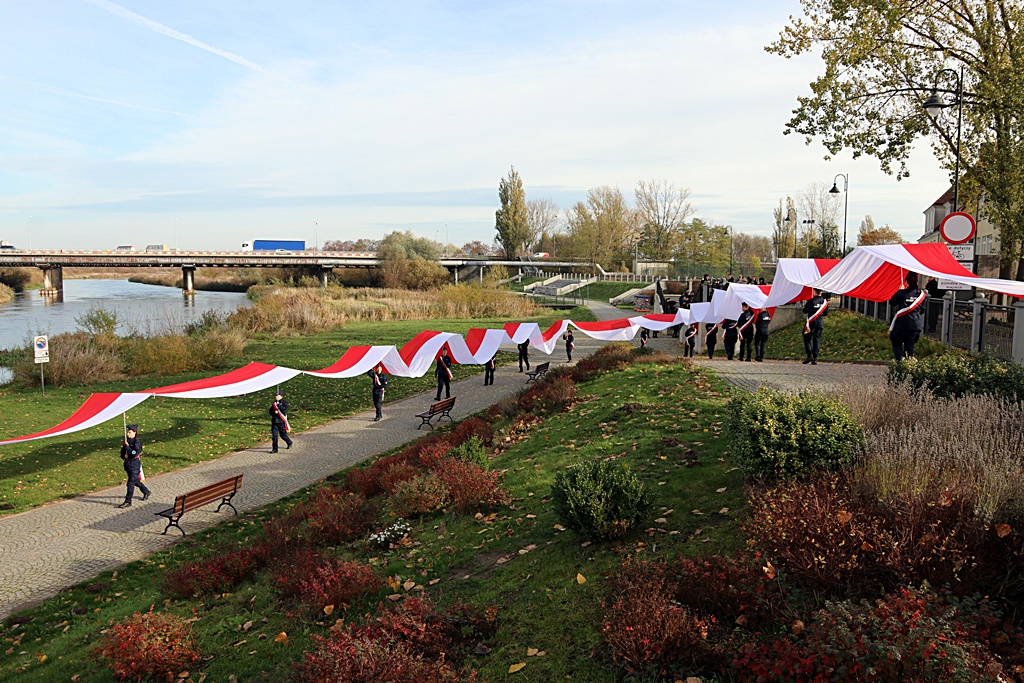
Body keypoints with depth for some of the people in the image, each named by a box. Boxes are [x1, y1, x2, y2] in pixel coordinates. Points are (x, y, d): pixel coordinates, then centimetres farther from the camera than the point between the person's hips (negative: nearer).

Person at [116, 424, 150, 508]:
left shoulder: (137, 442, -15)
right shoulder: (127, 441, 8)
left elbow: (134, 453, -23)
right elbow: (122, 452, 17)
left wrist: (127, 446, -22)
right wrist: (124, 456, -2)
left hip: (134, 464, -8)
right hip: (127, 463, 8)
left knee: (131, 483, -8)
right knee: (135, 481, 21)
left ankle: (128, 502, -4)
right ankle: (146, 492, 40)